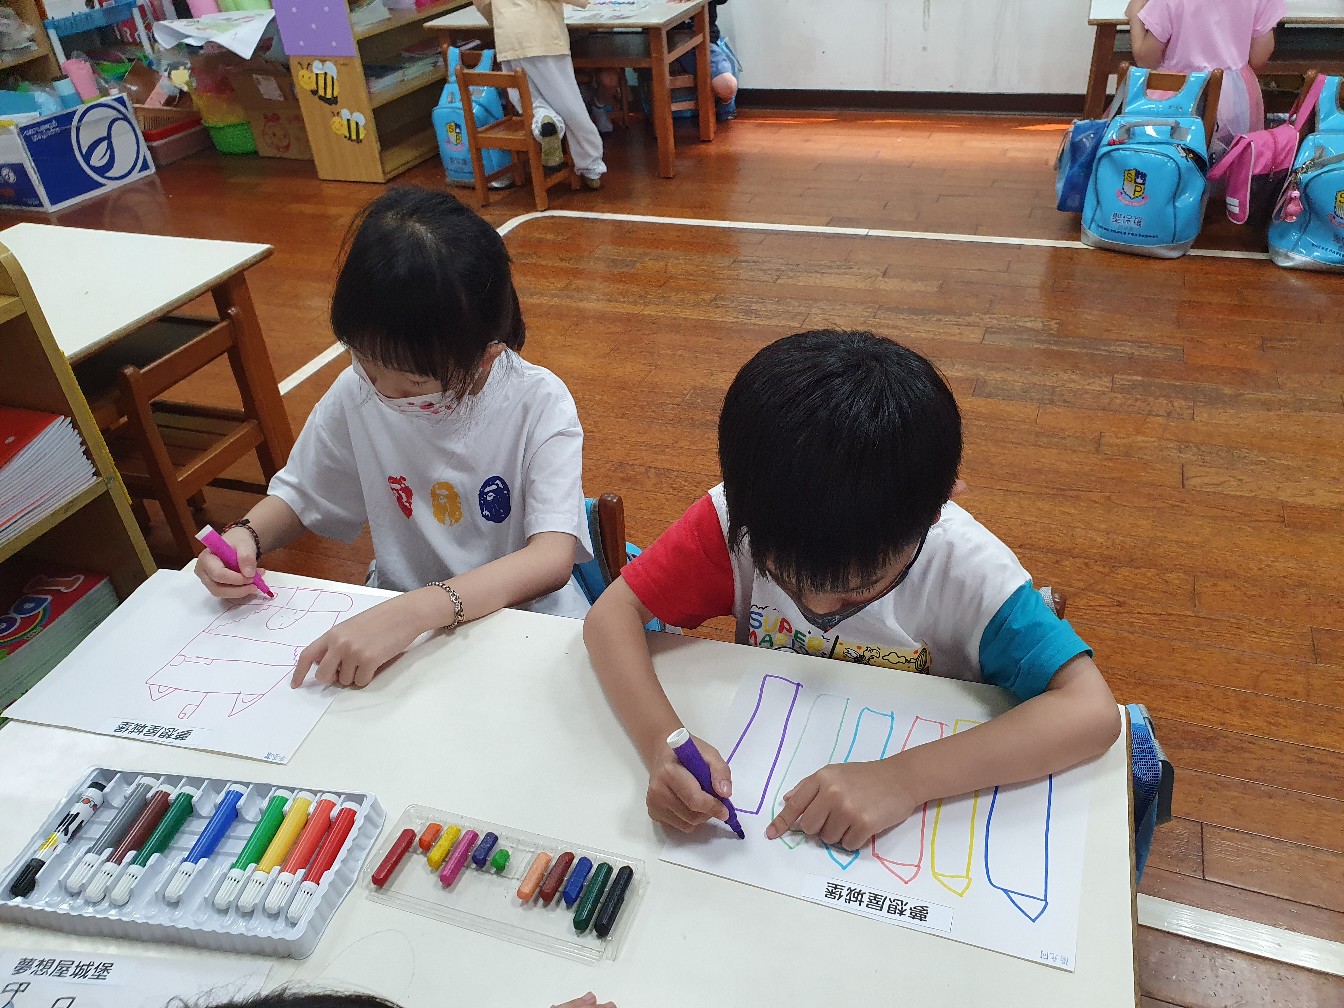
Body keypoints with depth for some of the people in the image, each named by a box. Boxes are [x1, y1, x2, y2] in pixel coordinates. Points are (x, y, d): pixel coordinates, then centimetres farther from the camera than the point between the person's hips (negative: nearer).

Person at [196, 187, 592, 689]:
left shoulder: (539, 403, -19)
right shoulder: (356, 392, -7)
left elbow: (553, 557, -30)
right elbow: (298, 497, 9)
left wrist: (414, 612, -43)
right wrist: (245, 535, -14)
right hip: (393, 609, 2)